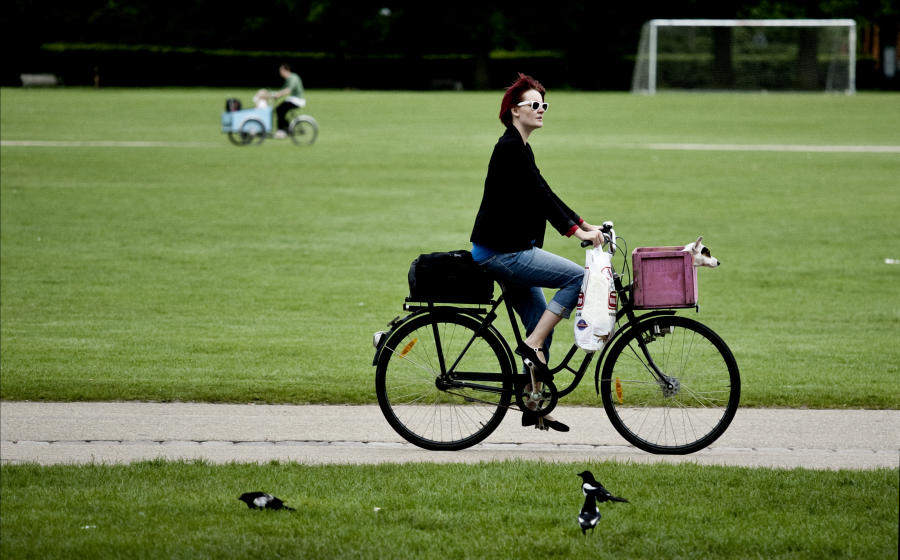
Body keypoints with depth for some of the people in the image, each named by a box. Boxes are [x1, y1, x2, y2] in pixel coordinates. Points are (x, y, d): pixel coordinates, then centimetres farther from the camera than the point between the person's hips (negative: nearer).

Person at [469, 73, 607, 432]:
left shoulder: (519, 148, 17)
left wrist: (584, 224, 13)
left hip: (512, 249, 10)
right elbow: (538, 196, -22)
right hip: (501, 251, -10)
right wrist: (575, 231, -26)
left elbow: (543, 195, 20)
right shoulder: (510, 147, -15)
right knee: (578, 276, -17)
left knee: (541, 324, 11)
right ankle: (532, 345, -12)